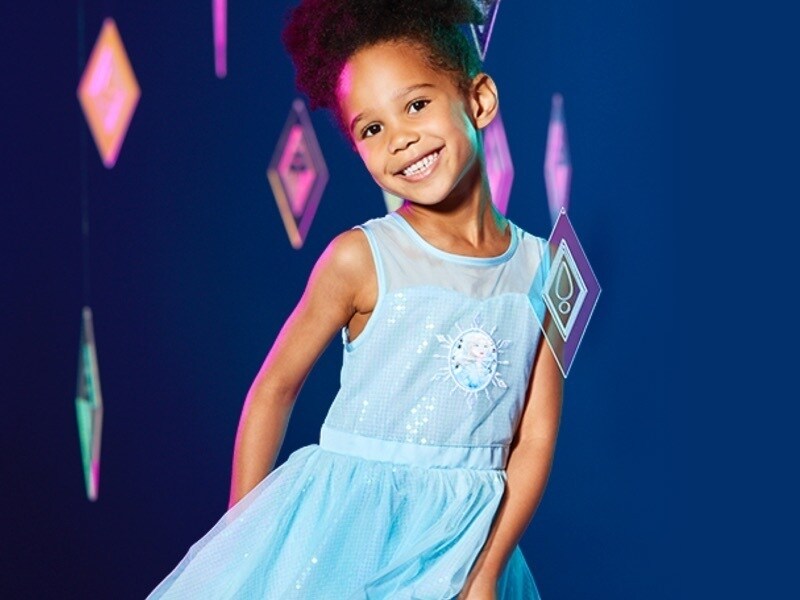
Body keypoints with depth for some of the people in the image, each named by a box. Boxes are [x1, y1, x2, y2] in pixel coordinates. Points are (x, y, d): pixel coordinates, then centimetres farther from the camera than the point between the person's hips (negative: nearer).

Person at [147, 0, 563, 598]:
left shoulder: (541, 268, -2)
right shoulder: (361, 258, -9)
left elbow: (534, 440, -2)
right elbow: (275, 387, -2)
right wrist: (243, 532, -3)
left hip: (468, 545, 2)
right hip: (347, 535, -2)